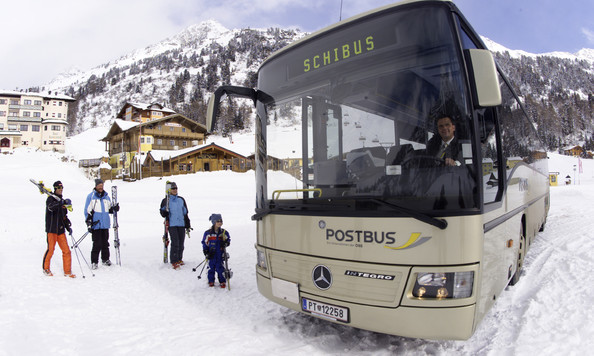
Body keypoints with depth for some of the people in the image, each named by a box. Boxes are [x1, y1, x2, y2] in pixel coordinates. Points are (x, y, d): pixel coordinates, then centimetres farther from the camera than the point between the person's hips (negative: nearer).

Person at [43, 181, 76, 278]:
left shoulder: (62, 201, 17)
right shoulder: (51, 199, -2)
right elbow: (51, 207, -26)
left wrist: (68, 227, 13)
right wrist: (63, 202, -38)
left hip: (61, 230, 6)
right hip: (51, 229, -5)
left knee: (66, 250, 0)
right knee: (50, 250, -1)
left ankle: (67, 271, 5)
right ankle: (46, 269, 22)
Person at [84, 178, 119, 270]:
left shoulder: (106, 196, 13)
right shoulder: (91, 196, 0)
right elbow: (87, 211, -1)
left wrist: (114, 208, -3)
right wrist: (88, 223, -7)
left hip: (105, 224, 4)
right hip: (96, 224, -4)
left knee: (105, 243, 11)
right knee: (97, 244, -7)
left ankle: (105, 259, 23)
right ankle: (94, 261, 5)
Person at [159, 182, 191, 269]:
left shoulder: (181, 200, 13)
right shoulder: (165, 200, 2)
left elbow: (185, 213, 18)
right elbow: (163, 213, 2)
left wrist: (188, 225, 17)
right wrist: (165, 211, -21)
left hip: (181, 224, 4)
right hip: (172, 225, -4)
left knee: (181, 243, 8)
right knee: (175, 243, -11)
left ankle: (179, 259, 24)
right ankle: (174, 262, -3)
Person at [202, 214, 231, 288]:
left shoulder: (224, 232, 0)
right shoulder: (208, 233, -3)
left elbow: (228, 240, 10)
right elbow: (204, 243, 3)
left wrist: (225, 243, -12)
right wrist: (206, 252, -4)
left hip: (220, 254, 0)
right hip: (211, 254, 0)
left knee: (220, 268, 1)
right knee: (211, 267, 9)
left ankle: (222, 282, 16)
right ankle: (211, 281, 27)